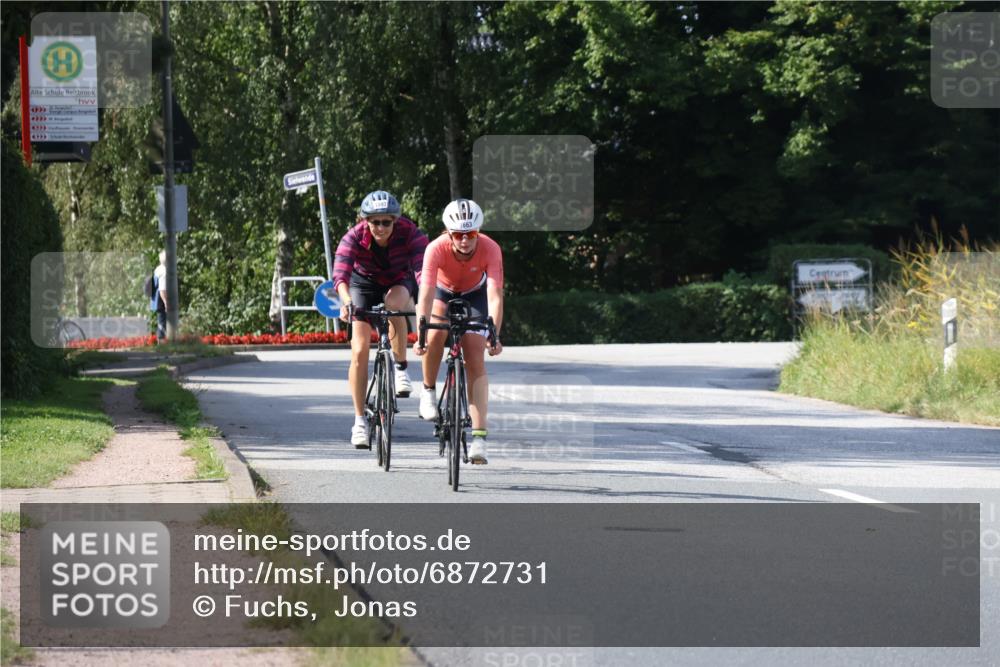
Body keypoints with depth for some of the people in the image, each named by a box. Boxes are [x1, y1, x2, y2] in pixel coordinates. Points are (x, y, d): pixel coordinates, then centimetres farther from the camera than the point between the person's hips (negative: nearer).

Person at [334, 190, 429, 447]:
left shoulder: (409, 233, -29)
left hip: (399, 282, 0)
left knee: (394, 303, -37)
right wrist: (346, 302, -60)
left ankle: (401, 368, -18)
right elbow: (340, 274, -40)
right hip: (365, 283, 0)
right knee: (359, 351, -12)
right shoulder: (354, 238, -28)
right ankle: (359, 420, -3)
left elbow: (423, 269, -39)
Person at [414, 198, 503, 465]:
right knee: (436, 334, -30)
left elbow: (495, 295, -40)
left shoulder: (490, 249, -34)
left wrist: (494, 334, -51)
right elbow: (426, 293, -42)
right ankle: (428, 392, -5)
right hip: (442, 292, 0)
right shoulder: (436, 249, -36)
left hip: (474, 295, 0)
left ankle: (479, 437, -15)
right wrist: (420, 334, -52)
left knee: (475, 361, -11)